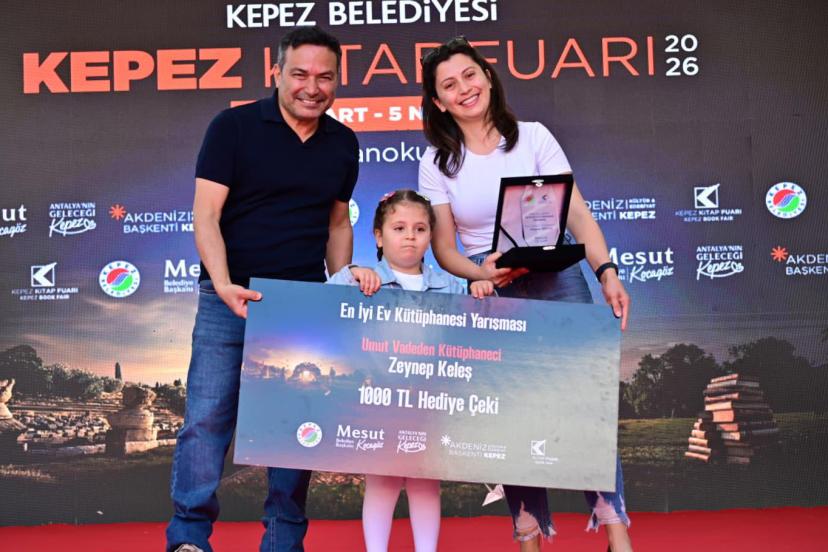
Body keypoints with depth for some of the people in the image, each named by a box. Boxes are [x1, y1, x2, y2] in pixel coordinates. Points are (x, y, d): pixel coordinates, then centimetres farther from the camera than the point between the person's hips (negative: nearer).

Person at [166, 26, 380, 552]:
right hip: (231, 298, -3)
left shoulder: (343, 144, 9)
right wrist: (223, 285, -24)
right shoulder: (234, 126, -5)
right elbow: (206, 215, -10)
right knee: (207, 416, -6)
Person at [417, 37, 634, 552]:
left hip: (556, 280, -1)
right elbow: (443, 247, 2)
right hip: (490, 294, 1)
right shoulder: (438, 162, 4)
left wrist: (607, 272, -16)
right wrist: (480, 273, -18)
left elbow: (578, 214, -2)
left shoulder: (533, 137, 2)